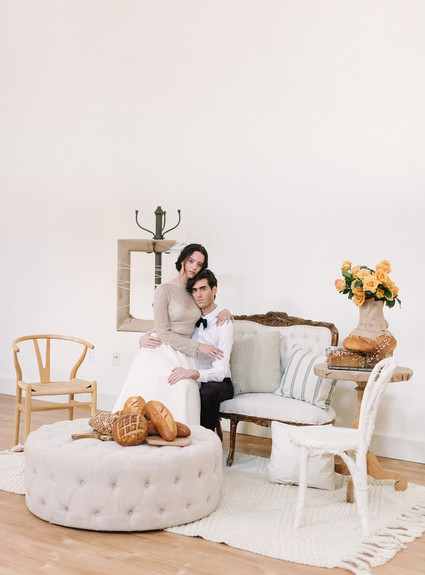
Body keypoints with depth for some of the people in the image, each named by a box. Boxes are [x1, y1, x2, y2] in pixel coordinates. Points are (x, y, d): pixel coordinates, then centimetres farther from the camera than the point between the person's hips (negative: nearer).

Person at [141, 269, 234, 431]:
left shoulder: (223, 324, -14)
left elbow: (220, 371, -23)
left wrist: (192, 373, -43)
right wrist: (144, 339, -18)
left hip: (218, 383, -4)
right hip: (193, 381, 4)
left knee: (207, 392, -38)